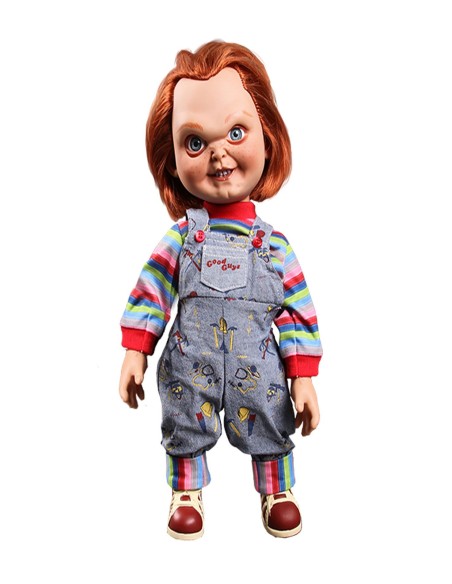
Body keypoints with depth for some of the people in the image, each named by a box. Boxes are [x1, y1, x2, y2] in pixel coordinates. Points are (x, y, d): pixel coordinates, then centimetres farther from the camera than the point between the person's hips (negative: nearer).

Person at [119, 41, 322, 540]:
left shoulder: (274, 247, -5)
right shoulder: (182, 238, -5)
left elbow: (299, 312, -4)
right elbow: (151, 291, -3)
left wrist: (303, 378, -7)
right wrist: (135, 353, -6)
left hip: (258, 373, 0)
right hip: (190, 371, 1)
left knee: (270, 431, 15)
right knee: (185, 431, 16)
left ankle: (277, 493, 41)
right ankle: (186, 494, 42)